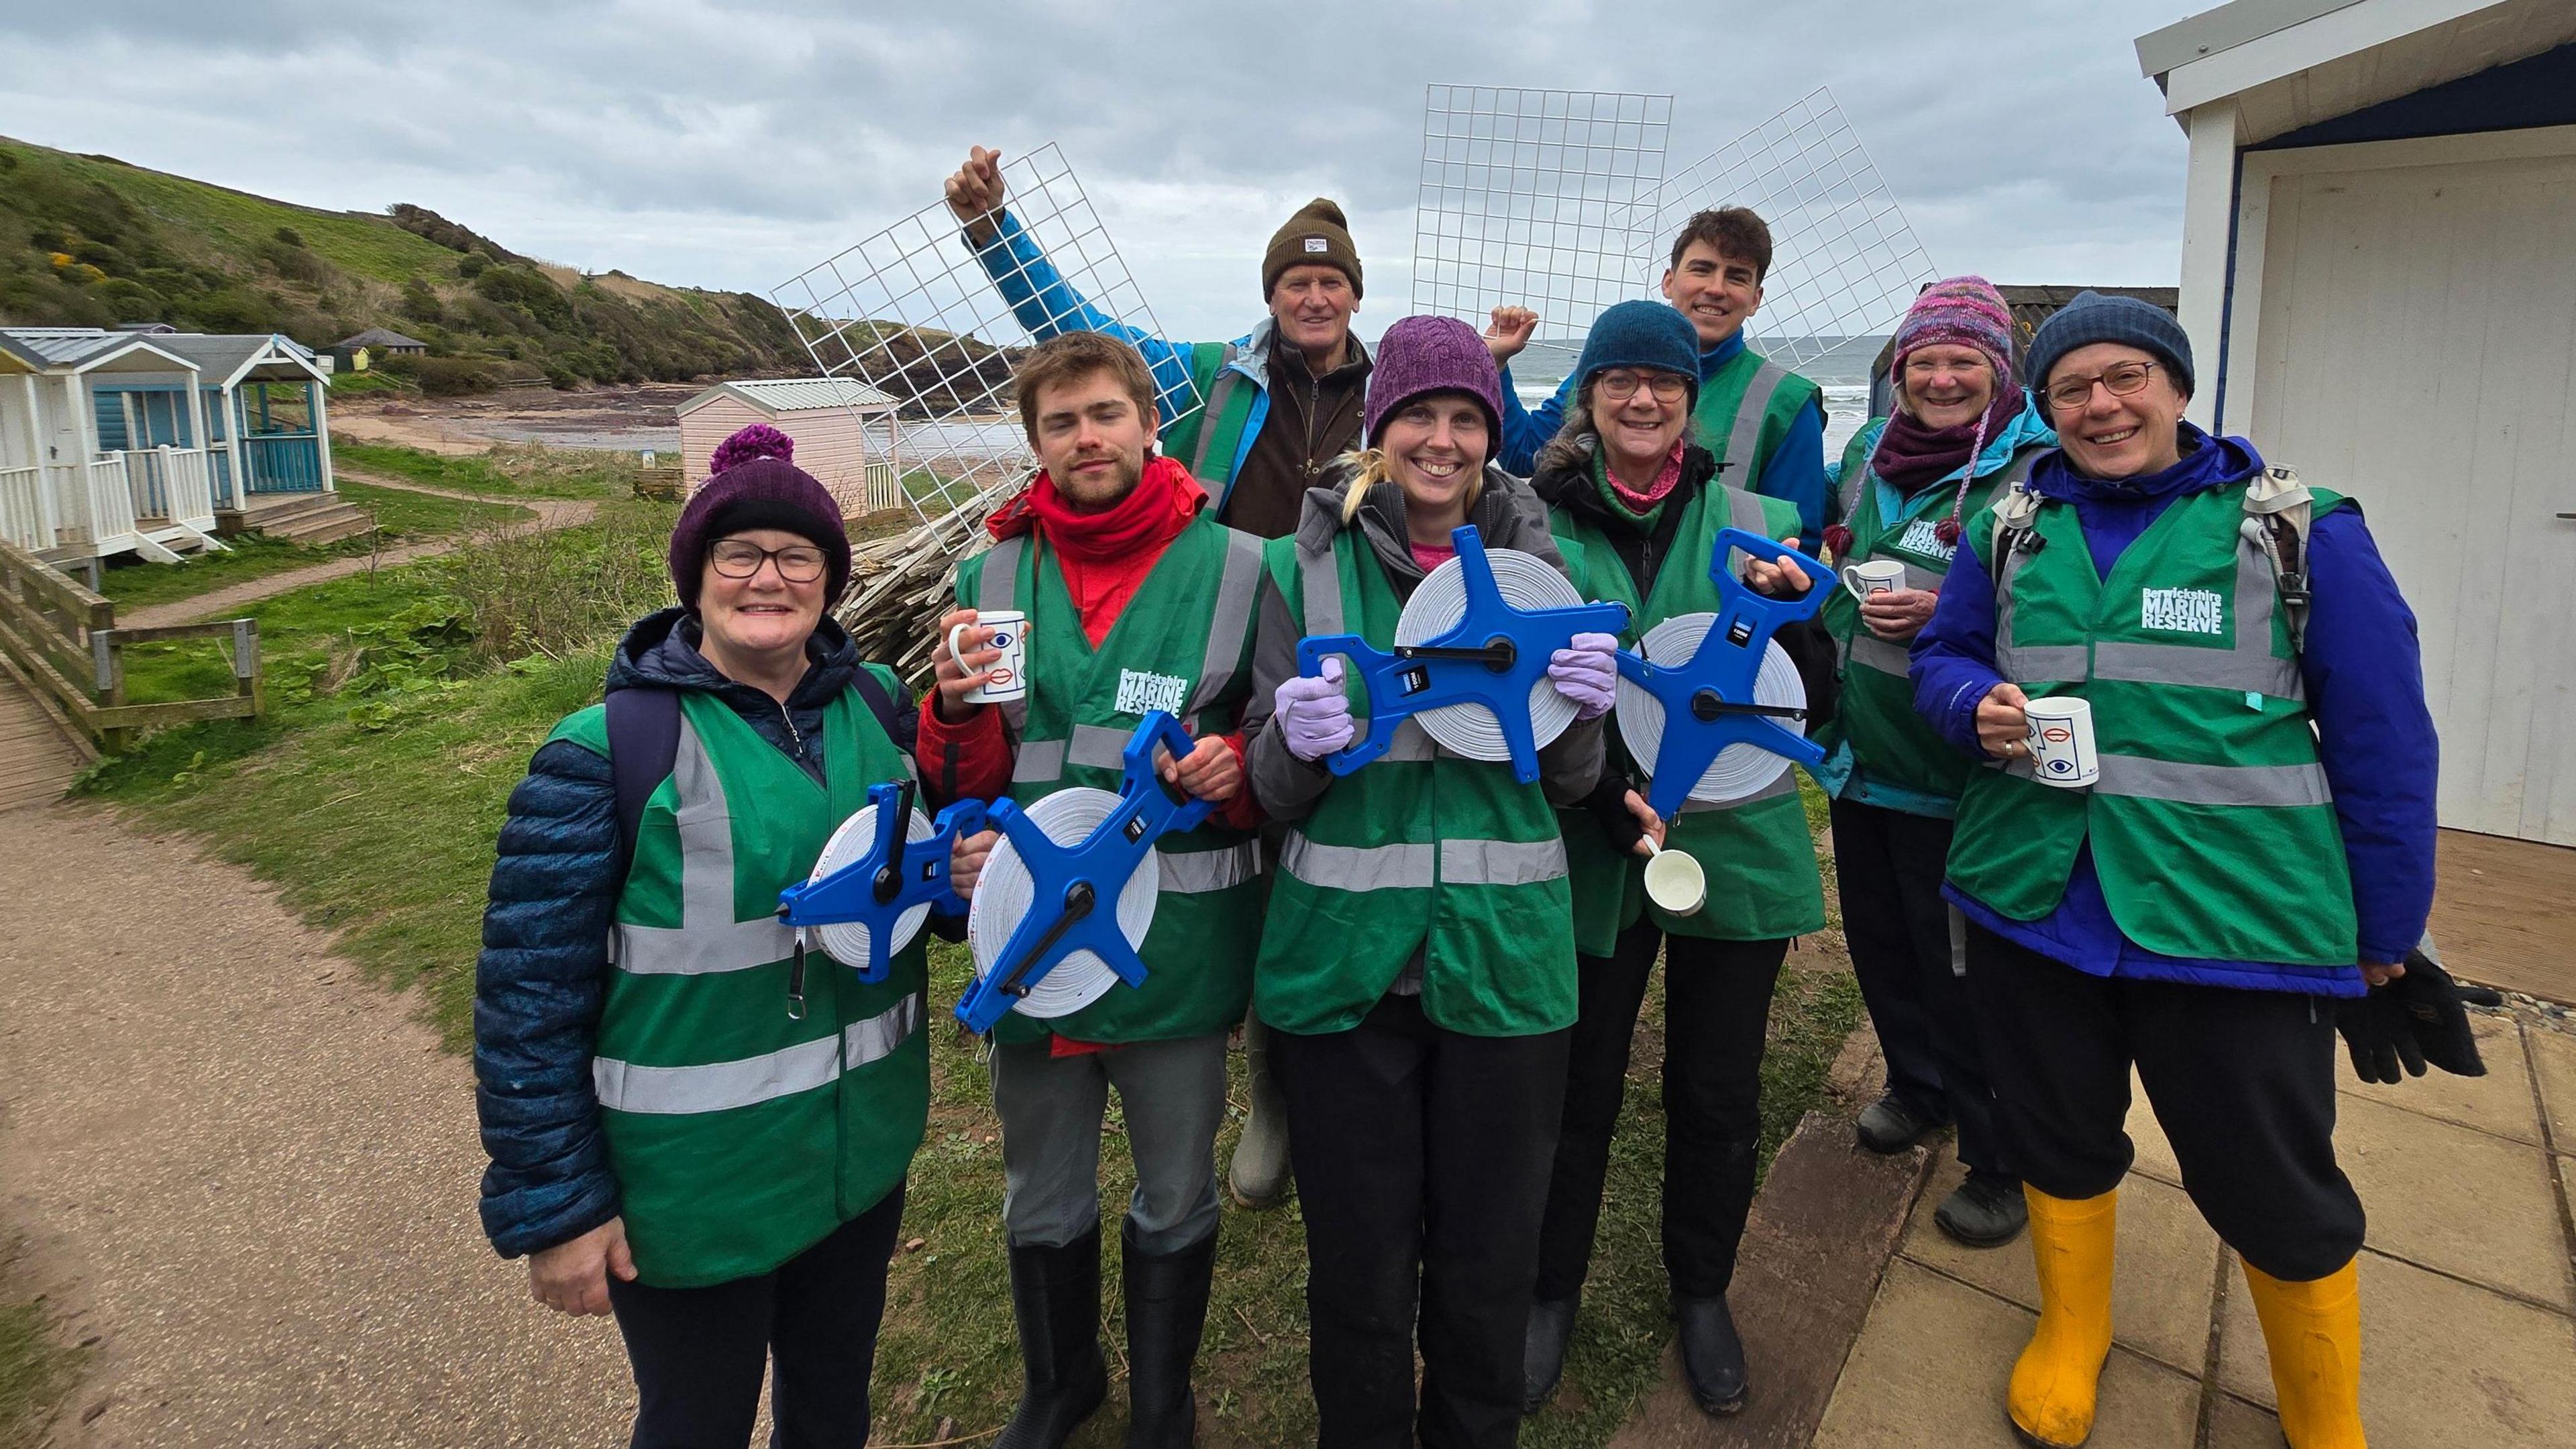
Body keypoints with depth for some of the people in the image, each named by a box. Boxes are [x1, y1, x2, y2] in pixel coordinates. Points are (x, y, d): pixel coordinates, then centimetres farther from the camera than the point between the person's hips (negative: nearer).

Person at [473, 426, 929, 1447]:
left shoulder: (878, 706, -1)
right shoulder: (608, 748, -16)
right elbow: (530, 996, -13)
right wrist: (553, 1208, -11)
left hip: (865, 1151, 5)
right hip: (692, 1188, -4)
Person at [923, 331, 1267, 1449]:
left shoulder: (1236, 568, -7)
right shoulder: (992, 577, 1)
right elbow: (962, 784, 3)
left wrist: (1240, 767, -20)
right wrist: (958, 707, -17)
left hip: (1179, 947, -2)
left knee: (1176, 1203, 18)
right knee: (1043, 1201, 22)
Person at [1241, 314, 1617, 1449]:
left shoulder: (1536, 560, 3)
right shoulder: (1305, 565, -1)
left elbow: (1569, 784, 7)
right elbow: (1274, 794, 1)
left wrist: (1584, 709, -14)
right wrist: (1296, 743, -21)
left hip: (1502, 956, 1)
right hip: (1345, 959, -1)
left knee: (1490, 1255, 15)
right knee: (1358, 1260, 11)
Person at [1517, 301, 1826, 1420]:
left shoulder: (1750, 518, 4)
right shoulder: (1542, 524, -1)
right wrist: (1611, 794, -16)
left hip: (1735, 843, 2)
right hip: (1591, 849, -1)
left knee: (1719, 1091, 14)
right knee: (1578, 1083, 11)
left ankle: (1702, 1292, 39)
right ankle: (1551, 1290, 35)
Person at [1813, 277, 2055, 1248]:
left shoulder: (2038, 469, -12)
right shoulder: (1868, 452, 7)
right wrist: (1834, 587, 4)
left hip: (1953, 769, -6)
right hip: (1859, 750, 7)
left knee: (1959, 966, 2)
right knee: (1877, 939, 20)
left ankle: (1999, 1161, 21)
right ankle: (1917, 1087, 44)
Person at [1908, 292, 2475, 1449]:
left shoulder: (2301, 531, -4)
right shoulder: (2010, 531, 5)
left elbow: (2383, 744, -1)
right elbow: (1939, 658, 12)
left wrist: (2385, 931, 3)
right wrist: (1979, 709, -12)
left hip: (2234, 919, -2)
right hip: (2029, 905, 3)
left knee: (2275, 1189, 9)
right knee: (2057, 1138, 19)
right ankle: (2071, 1332, 44)